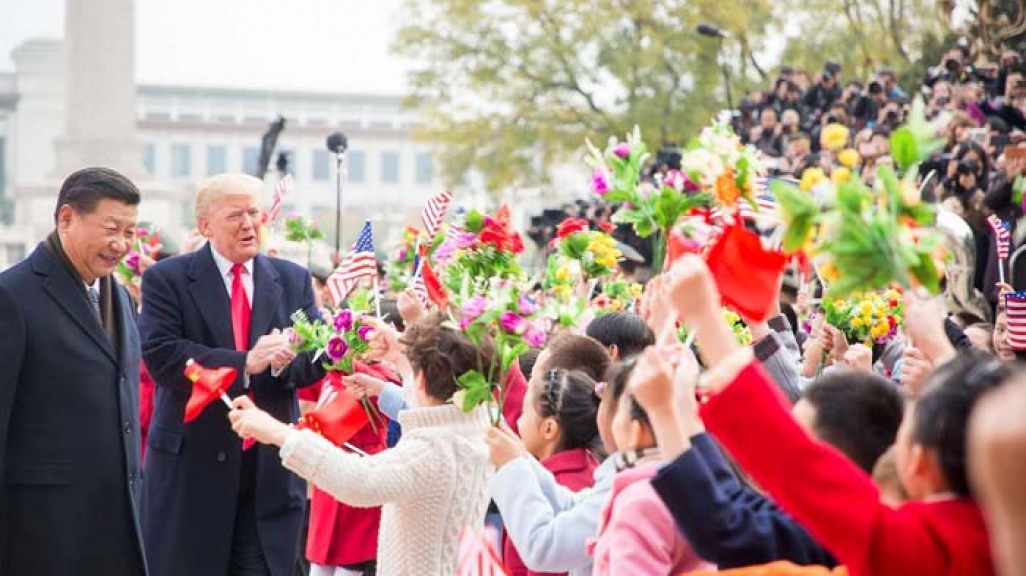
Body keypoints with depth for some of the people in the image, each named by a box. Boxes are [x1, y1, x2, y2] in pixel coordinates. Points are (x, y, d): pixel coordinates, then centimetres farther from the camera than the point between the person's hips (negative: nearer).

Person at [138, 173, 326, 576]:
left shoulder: (293, 280, 11)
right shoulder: (166, 279, -1)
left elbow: (319, 356, 5)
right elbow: (160, 356, -14)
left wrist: (287, 360, -18)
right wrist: (245, 363, -23)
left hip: (272, 468, 3)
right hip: (191, 465, -3)